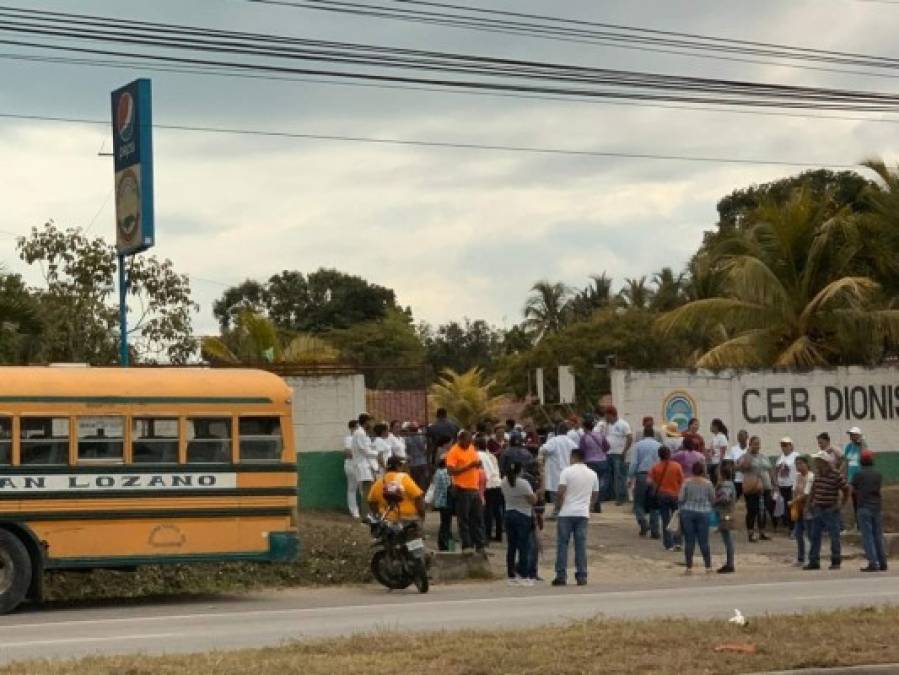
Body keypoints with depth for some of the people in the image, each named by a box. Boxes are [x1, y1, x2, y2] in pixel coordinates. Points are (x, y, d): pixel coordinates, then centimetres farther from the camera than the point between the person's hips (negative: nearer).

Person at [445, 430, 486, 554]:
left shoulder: (472, 448, 12)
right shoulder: (453, 452, -11)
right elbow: (451, 471, -21)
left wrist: (478, 464, 7)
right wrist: (469, 466, -23)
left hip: (474, 489, 7)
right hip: (462, 490, -7)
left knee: (478, 518, 10)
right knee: (463, 519, -1)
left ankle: (480, 546, 17)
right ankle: (466, 546, 4)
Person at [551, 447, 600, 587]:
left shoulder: (567, 471, -5)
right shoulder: (592, 474, 9)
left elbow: (561, 492, -13)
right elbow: (595, 494, 16)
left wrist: (559, 507, 1)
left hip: (566, 513, -3)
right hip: (583, 514, 4)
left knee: (562, 544, 2)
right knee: (581, 545, 5)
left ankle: (561, 576, -1)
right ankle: (581, 576, 4)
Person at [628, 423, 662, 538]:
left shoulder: (638, 445, 1)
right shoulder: (659, 445, 3)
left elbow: (633, 463, -3)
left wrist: (630, 478, 2)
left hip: (641, 476, -1)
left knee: (639, 502, 10)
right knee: (654, 504, 10)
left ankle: (643, 521, -15)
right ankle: (654, 531, 8)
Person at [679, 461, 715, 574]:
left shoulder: (686, 482, -4)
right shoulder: (708, 483, -2)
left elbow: (680, 499, -4)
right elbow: (713, 500, 3)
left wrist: (681, 509, 13)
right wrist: (710, 508, 22)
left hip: (687, 513, 0)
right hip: (703, 513, 0)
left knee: (689, 541, 3)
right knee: (703, 541, 6)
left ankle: (689, 567, 3)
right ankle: (708, 566, 8)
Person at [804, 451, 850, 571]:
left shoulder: (836, 475, -13)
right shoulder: (817, 473, 7)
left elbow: (846, 490, -9)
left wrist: (841, 504, -9)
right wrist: (810, 501, 12)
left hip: (831, 510, -7)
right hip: (817, 509, 7)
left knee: (834, 536, 1)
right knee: (815, 536, 8)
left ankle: (836, 562, 8)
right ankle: (813, 562, 13)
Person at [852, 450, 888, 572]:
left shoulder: (859, 474, -7)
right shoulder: (878, 474, 6)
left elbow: (851, 489, -2)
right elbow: (879, 488, 14)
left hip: (864, 507, -5)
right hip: (877, 506, 5)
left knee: (867, 536, -4)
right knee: (878, 536, 10)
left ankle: (873, 563, -10)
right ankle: (882, 563, 9)